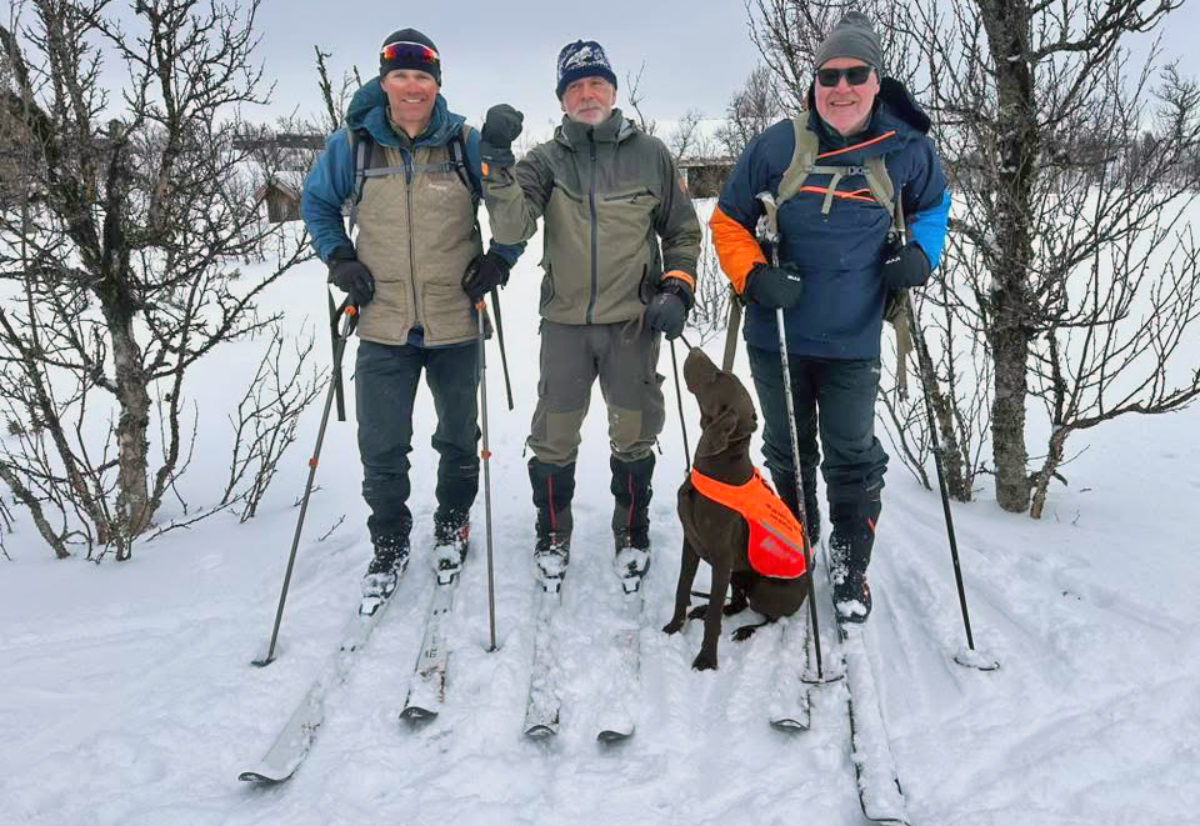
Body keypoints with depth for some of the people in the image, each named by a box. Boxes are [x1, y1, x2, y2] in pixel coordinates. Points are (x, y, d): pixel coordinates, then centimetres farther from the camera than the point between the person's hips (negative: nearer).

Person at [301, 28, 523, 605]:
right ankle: (389, 543, 22)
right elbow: (317, 203, 15)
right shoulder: (352, 144, -2)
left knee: (459, 437, 16)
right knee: (381, 447, 2)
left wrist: (499, 260, -2)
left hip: (455, 325, 0)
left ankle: (453, 523, 39)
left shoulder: (467, 143, -4)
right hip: (383, 326, 0)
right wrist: (339, 259, 3)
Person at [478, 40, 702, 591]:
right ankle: (552, 537, 27)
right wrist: (498, 162, -25)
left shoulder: (650, 155, 3)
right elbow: (511, 228, -13)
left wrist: (677, 289, -2)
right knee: (554, 438, 7)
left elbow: (682, 231, 11)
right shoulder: (546, 160, 2)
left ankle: (633, 535, 31)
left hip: (634, 321, 0)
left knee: (633, 436, 11)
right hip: (565, 321, 0)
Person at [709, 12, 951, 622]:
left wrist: (920, 253, -2)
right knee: (787, 451, 17)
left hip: (853, 341, 0)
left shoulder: (906, 150, -4)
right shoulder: (777, 146, -8)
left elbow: (933, 207, 17)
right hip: (777, 335, 1)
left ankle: (851, 566, 25)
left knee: (852, 457, 5)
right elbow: (729, 222, 1)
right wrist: (753, 276, -16)